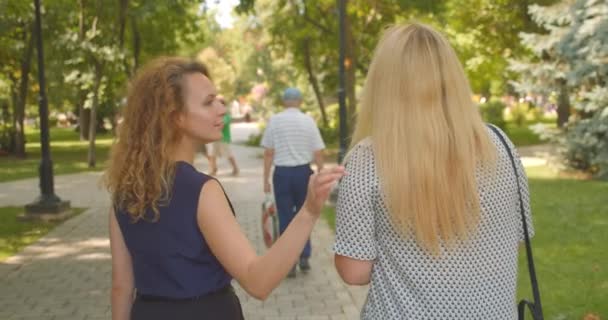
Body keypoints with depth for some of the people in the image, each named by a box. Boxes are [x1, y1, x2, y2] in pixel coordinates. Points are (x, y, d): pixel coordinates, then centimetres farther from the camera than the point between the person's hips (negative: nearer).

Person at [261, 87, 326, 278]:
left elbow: (268, 153, -2)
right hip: (303, 171, 1)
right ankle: (304, 257, 16)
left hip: (282, 172, -1)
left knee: (285, 218, 7)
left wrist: (266, 179, 4)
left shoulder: (274, 121, -2)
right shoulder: (308, 121, -1)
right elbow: (318, 153, -2)